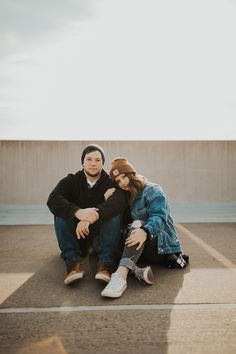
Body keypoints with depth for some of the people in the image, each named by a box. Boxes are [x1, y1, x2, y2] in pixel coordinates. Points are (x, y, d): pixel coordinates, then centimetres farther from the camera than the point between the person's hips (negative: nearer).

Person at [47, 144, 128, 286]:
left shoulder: (111, 182, -4)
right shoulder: (71, 181, 0)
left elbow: (120, 201, -28)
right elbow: (53, 200, -22)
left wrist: (91, 217, -45)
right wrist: (77, 212, -43)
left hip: (101, 233, -1)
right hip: (76, 235, 1)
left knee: (115, 213, -26)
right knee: (61, 213, -22)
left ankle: (106, 263, -37)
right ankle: (73, 262, -32)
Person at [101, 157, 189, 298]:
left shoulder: (153, 190, -3)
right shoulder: (125, 197, 16)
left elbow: (159, 217, -21)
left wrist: (145, 231, -41)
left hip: (163, 247, -6)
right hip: (142, 250, 6)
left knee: (137, 224, -32)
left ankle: (121, 274, -52)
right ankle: (136, 270, -43)